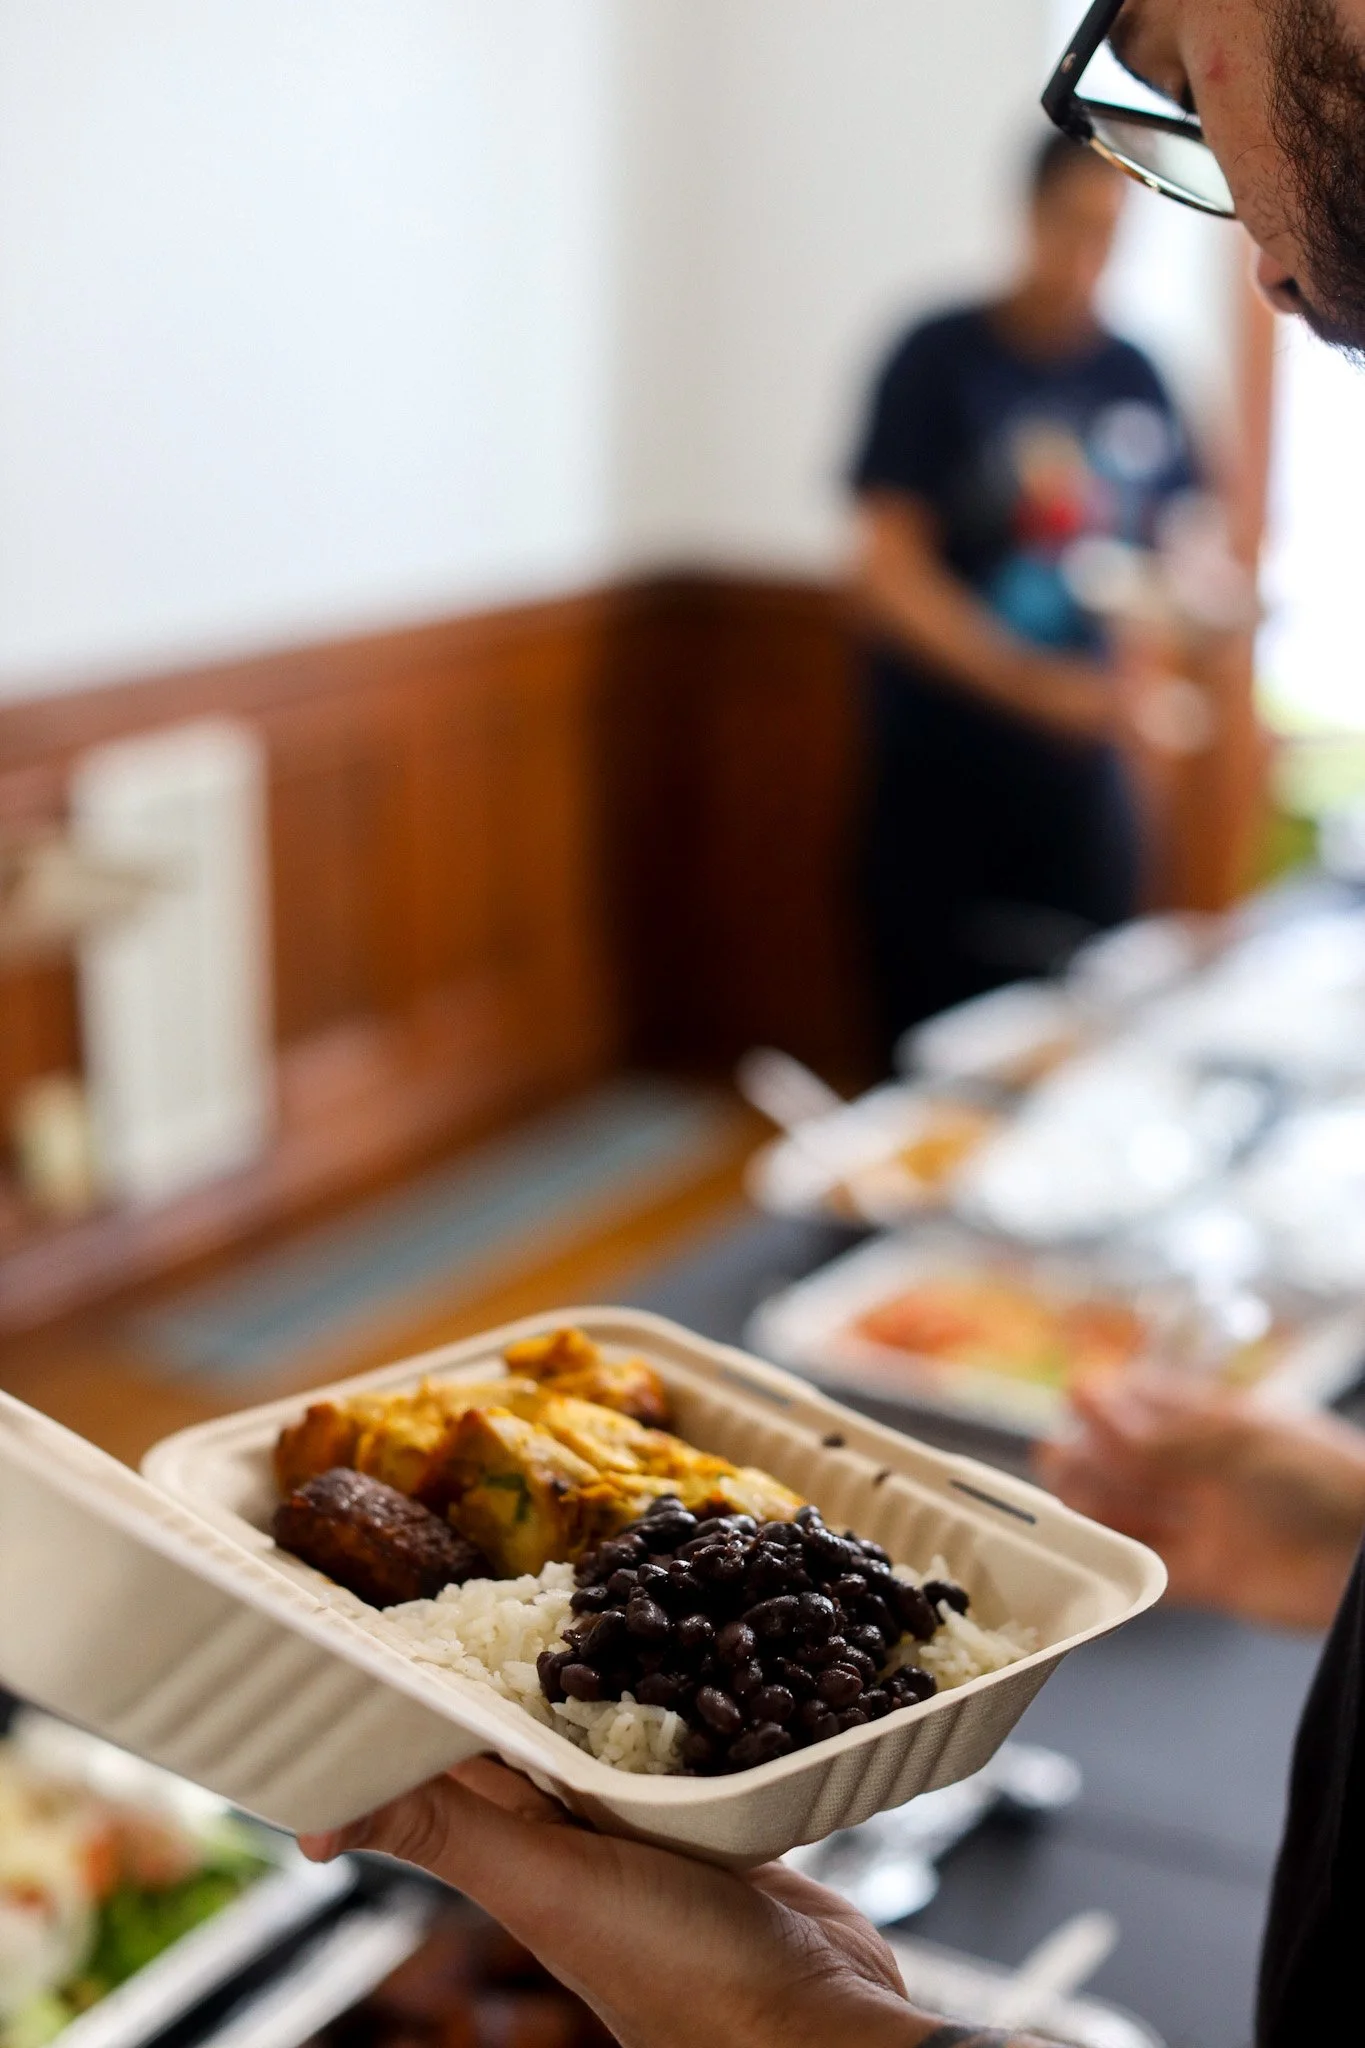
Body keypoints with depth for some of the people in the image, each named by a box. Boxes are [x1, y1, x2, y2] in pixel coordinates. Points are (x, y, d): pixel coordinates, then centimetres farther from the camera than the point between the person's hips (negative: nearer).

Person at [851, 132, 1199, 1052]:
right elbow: (892, 572, -11)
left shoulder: (1134, 379, 9)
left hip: (1084, 769, 4)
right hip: (944, 770, -4)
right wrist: (1031, 682, -21)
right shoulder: (942, 361, -4)